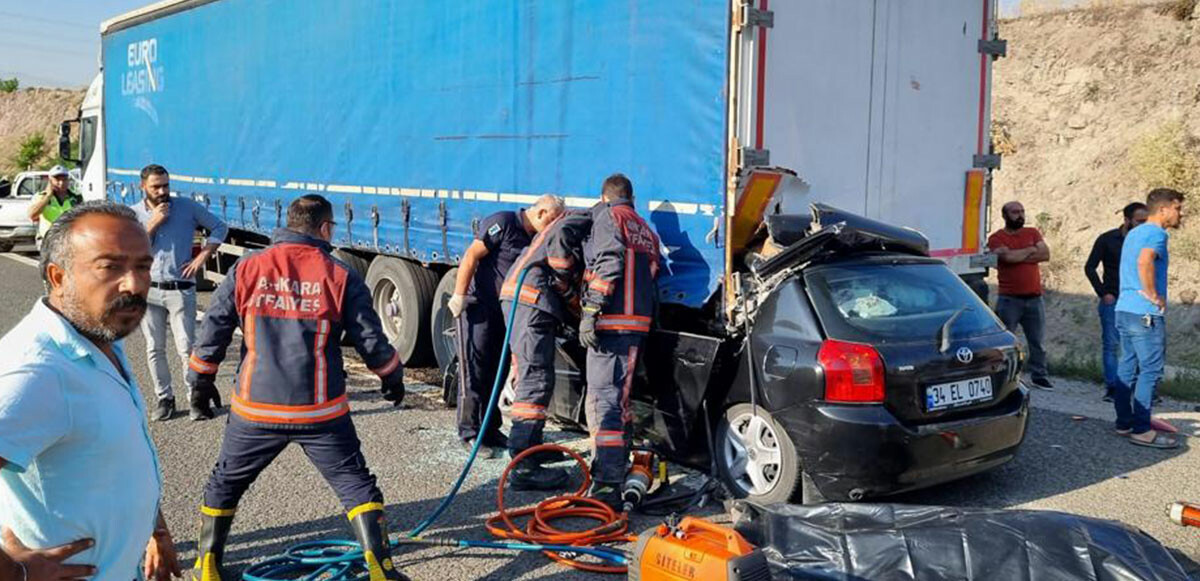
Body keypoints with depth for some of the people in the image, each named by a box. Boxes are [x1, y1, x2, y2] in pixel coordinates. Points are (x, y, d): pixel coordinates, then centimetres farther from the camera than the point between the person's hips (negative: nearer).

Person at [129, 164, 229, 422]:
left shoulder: (187, 207, 2)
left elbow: (220, 227, 6)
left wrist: (202, 256, -4)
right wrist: (153, 223, -12)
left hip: (180, 289, -2)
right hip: (148, 289, 2)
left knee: (186, 348, -5)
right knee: (154, 349, 7)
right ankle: (164, 398, 18)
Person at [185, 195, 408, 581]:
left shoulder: (247, 269, 1)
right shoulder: (341, 276, -4)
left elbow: (212, 332, 4)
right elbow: (371, 341, -1)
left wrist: (201, 381, 19)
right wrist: (392, 377, 17)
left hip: (256, 410, 2)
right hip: (321, 412, -2)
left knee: (224, 483, 22)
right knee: (356, 485, 9)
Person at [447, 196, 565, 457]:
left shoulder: (536, 239, 12)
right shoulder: (503, 223, -13)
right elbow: (471, 257, -17)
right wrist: (459, 295, -21)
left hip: (504, 310, 8)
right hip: (477, 306, -8)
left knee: (496, 372, 11)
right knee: (474, 371, -4)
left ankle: (490, 430, 22)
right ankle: (470, 433, 3)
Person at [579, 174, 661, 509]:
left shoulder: (608, 216, 1)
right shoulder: (646, 230, 27)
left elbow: (608, 263, -15)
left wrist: (590, 311, -20)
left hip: (612, 320, -8)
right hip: (639, 322, 9)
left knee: (603, 400, -12)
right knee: (618, 399, 21)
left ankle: (606, 487, -17)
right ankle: (618, 471, 34)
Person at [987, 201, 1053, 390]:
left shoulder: (1032, 233, 10)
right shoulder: (997, 238, -3)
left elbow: (1045, 254, -4)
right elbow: (1008, 257, -21)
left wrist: (1017, 256, -11)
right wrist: (1030, 250, -5)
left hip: (1034, 298, 4)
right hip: (1009, 299, -4)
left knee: (1037, 340, 10)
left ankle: (1039, 376, 21)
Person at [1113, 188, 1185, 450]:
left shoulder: (1133, 233, 19)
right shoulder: (1156, 233, -11)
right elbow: (1145, 262, -30)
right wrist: (1154, 296, -20)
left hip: (1124, 309, 9)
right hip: (1146, 313, -9)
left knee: (1128, 367, 12)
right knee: (1151, 370, -6)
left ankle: (1124, 422, 18)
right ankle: (1141, 430, -5)